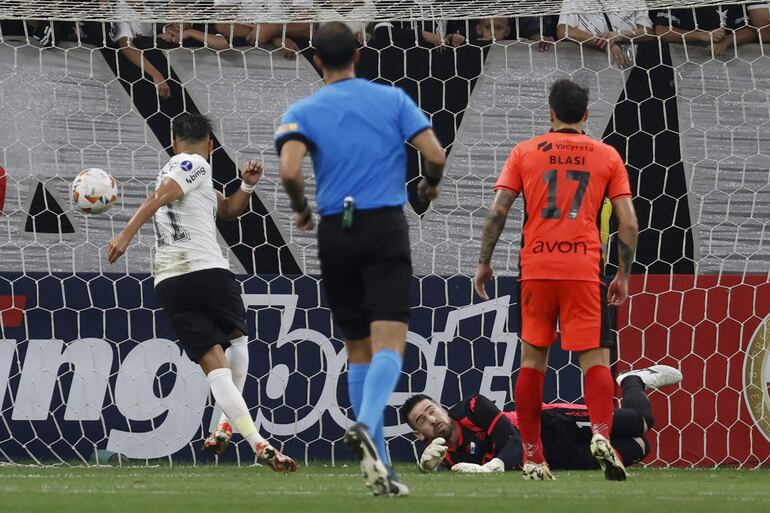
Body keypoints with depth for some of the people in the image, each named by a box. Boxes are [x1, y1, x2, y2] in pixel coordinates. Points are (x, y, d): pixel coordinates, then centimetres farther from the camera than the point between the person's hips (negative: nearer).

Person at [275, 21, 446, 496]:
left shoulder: (302, 113, 3)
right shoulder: (393, 99, 4)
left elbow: (290, 170, -14)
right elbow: (435, 154, -4)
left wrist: (302, 209, 5)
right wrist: (431, 184, 18)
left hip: (336, 234, 2)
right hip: (386, 228, -2)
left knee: (359, 351, 12)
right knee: (389, 346, -10)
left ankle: (378, 464, 11)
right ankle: (367, 426, -38)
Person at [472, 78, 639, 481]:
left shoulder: (525, 152, 8)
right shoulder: (606, 156, 8)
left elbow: (497, 211, 1)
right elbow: (629, 223, 3)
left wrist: (483, 263, 9)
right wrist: (624, 275, 13)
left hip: (535, 268, 1)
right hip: (584, 269, -1)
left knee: (532, 360, 11)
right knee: (595, 358, -1)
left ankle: (533, 457, 10)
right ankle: (601, 433, -27)